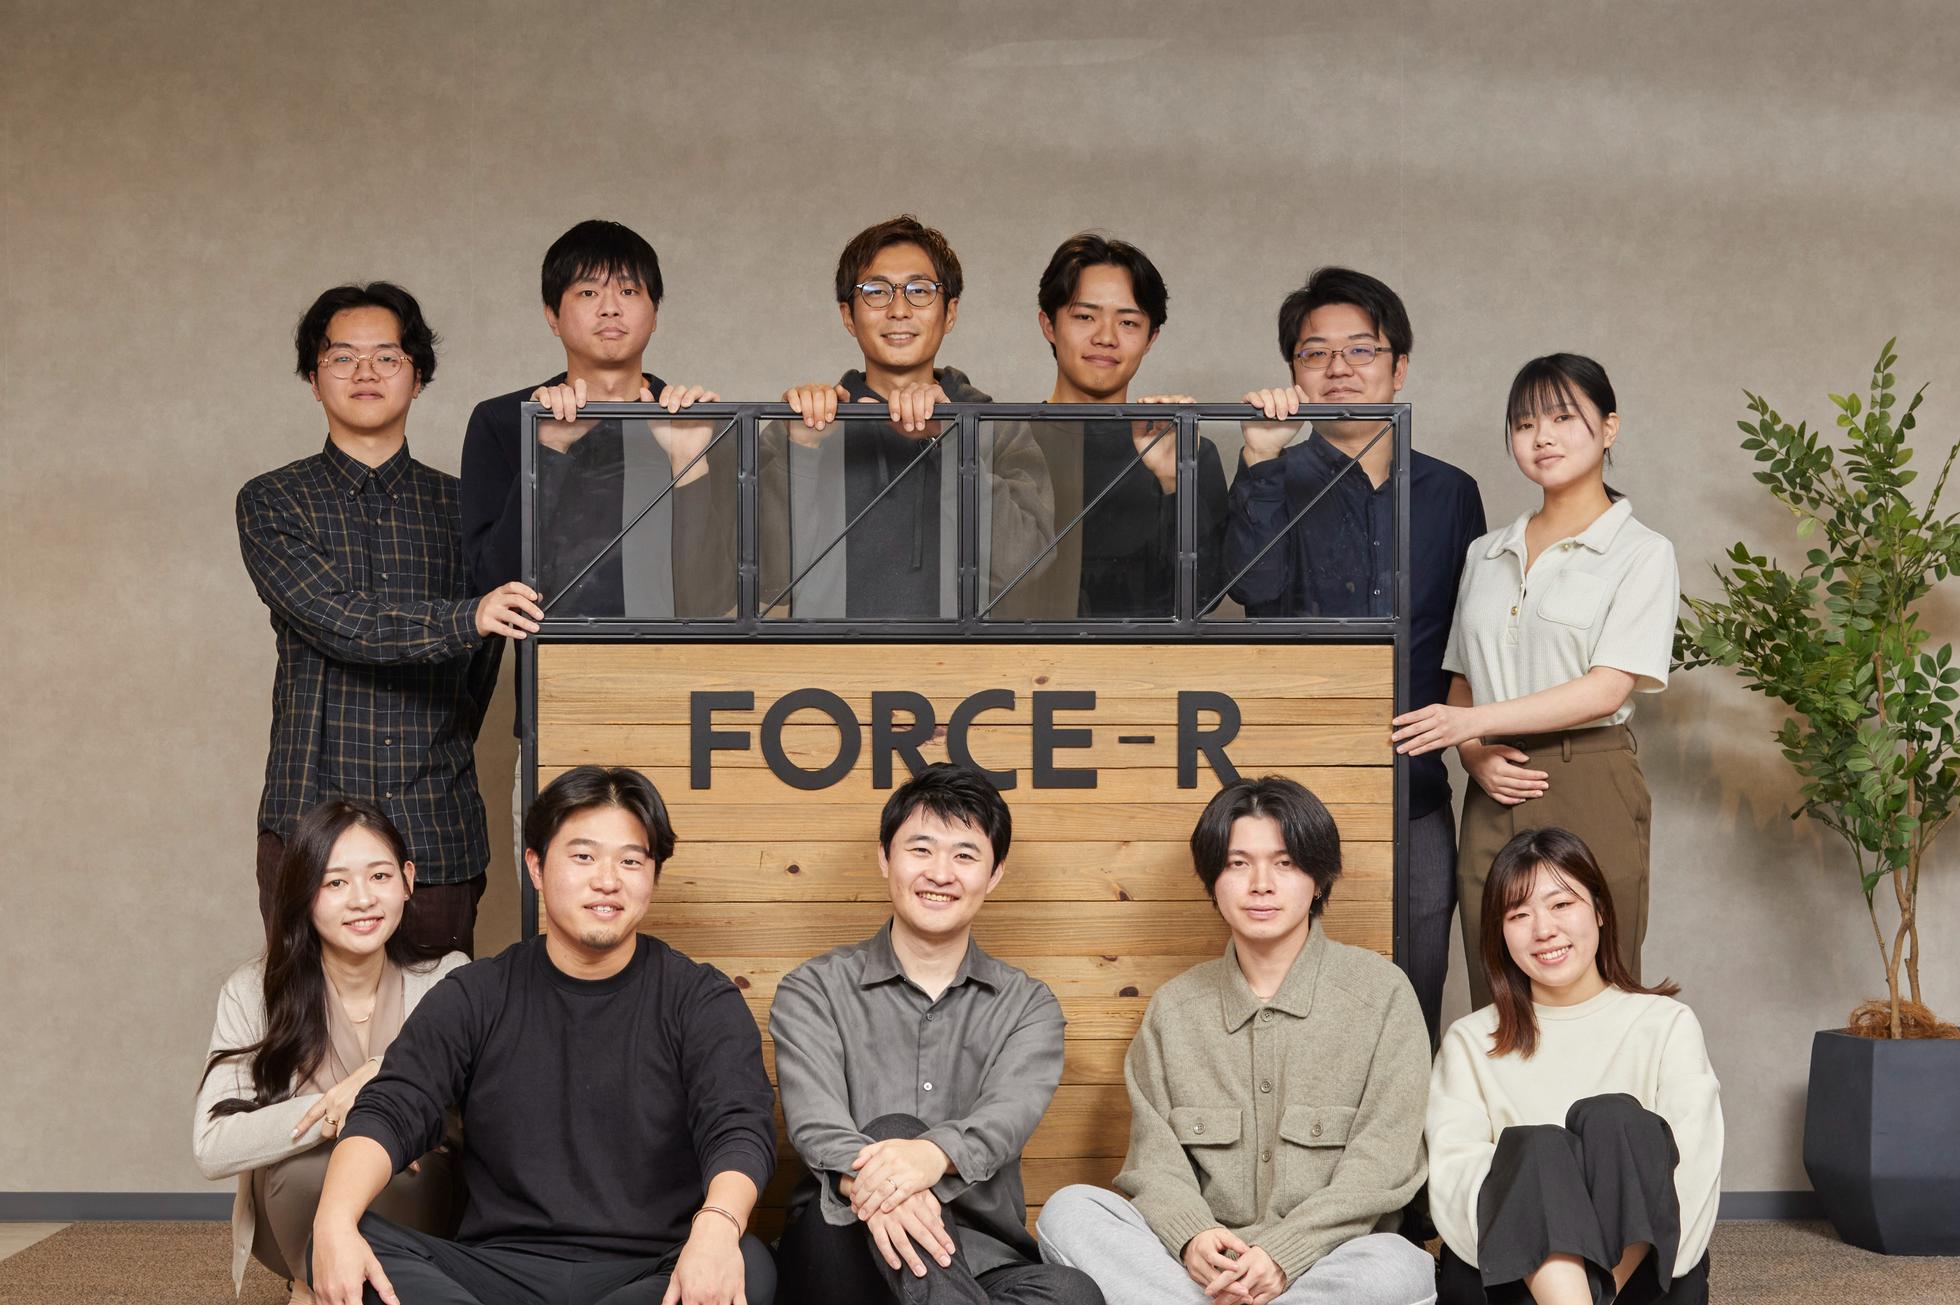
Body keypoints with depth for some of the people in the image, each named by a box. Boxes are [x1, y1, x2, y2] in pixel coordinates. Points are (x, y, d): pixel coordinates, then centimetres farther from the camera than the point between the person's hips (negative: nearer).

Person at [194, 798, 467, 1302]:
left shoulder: (449, 980, -7)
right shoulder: (253, 993, -10)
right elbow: (212, 1147, -20)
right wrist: (338, 1110, -31)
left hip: (410, 1210, 0)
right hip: (300, 1219, 0)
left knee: (419, 1165, -32)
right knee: (314, 1158, -32)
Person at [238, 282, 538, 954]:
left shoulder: (460, 505, 11)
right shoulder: (272, 503, 4)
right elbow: (338, 621, -12)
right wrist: (466, 618, -26)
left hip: (437, 828, 1)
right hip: (311, 820, -1)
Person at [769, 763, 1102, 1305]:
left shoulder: (1028, 1006, 14)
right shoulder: (812, 992, 11)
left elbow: (1009, 1112, -8)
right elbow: (816, 1119, -9)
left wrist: (934, 1154, -34)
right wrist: (866, 1178, -35)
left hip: (983, 1260, 1)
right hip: (844, 1246, -1)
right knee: (893, 1129, -34)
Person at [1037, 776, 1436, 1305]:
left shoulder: (1381, 993, 3)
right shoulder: (1174, 1006, 13)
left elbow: (1382, 1162, -5)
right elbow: (1155, 1156, 4)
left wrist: (1283, 1253, -20)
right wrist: (1191, 1236, -19)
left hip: (1332, 1259, -2)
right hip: (1199, 1262, 2)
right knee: (1067, 1210, -22)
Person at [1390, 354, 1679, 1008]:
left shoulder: (1641, 553, 1)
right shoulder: (1487, 553, 18)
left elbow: (1607, 688, -9)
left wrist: (1476, 721, -15)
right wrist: (1476, 757, -2)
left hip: (1589, 790, -4)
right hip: (1495, 798, 5)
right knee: (1494, 1004, 1)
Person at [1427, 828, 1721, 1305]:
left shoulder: (1667, 1024, 13)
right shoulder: (1470, 1041, 16)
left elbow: (1693, 1169, -3)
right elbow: (1451, 1172, -1)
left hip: (1642, 1265, 0)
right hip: (1506, 1262, 0)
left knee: (1614, 1120, -26)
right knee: (1537, 1147, -30)